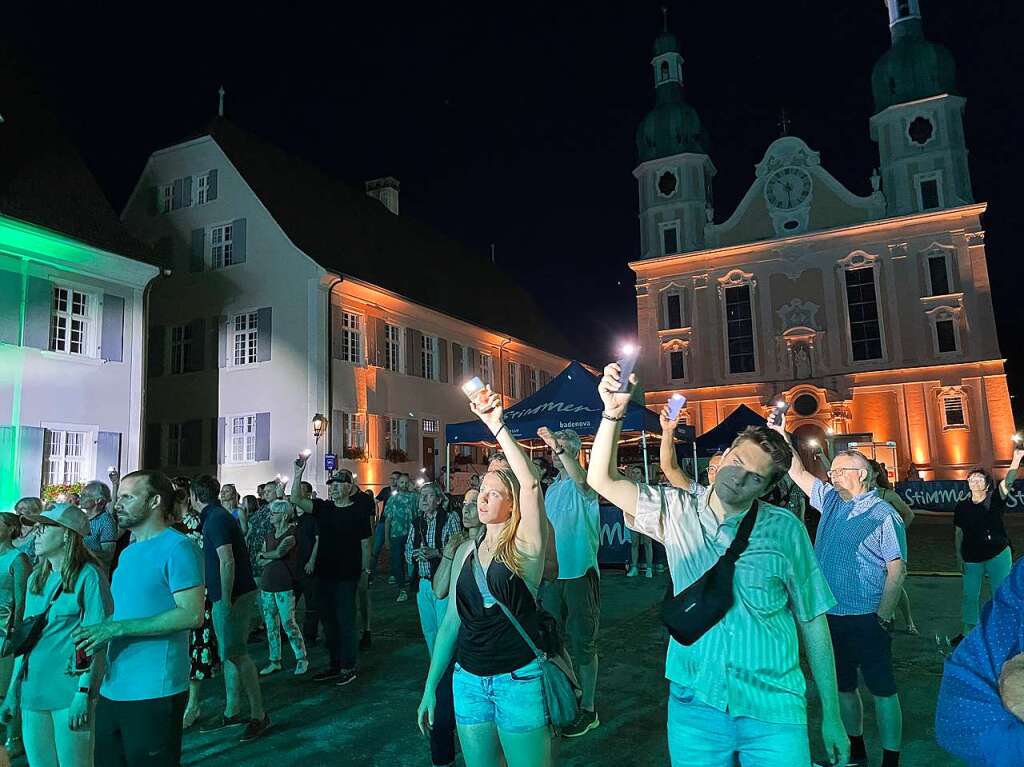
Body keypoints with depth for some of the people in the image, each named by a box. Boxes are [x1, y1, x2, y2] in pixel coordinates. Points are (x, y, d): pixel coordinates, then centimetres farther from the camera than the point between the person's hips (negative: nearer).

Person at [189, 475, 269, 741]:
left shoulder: (216, 519, -16)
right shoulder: (216, 516, 15)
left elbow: (227, 562, -22)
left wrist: (226, 601, -22)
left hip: (233, 596, -10)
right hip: (226, 597, 10)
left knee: (236, 654, -7)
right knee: (230, 654, 14)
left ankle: (259, 716, -1)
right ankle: (231, 713, 24)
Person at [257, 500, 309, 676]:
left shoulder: (292, 534, -8)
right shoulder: (269, 535, 13)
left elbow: (278, 552, -21)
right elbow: (261, 561, 8)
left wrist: (265, 554, -2)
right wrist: (275, 556, -9)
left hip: (284, 586, -7)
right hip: (267, 584, 7)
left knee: (288, 623, -5)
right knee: (270, 624, 10)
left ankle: (302, 658, 8)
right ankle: (274, 661, 20)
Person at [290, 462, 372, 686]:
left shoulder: (358, 511, -6)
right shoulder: (323, 507, 5)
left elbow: (365, 543, -3)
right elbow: (296, 500, -7)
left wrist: (365, 570, -4)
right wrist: (298, 474, -17)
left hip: (347, 575, -5)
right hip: (324, 573, 5)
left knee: (345, 620, 0)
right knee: (328, 619, 13)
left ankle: (348, 667, 11)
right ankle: (335, 665, 26)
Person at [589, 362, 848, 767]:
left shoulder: (785, 530, -8)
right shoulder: (678, 512, -2)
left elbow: (813, 623, -1)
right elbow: (603, 480, -6)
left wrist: (832, 716, 2)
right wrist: (613, 413, -21)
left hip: (772, 712, -1)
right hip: (693, 705, 2)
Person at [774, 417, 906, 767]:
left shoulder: (883, 515, -11)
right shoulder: (831, 501, 9)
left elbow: (897, 570, -14)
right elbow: (798, 473, 14)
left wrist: (883, 619, -17)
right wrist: (781, 436, 6)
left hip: (867, 619, -7)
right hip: (831, 616, 7)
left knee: (882, 689, 3)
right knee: (842, 685, 17)